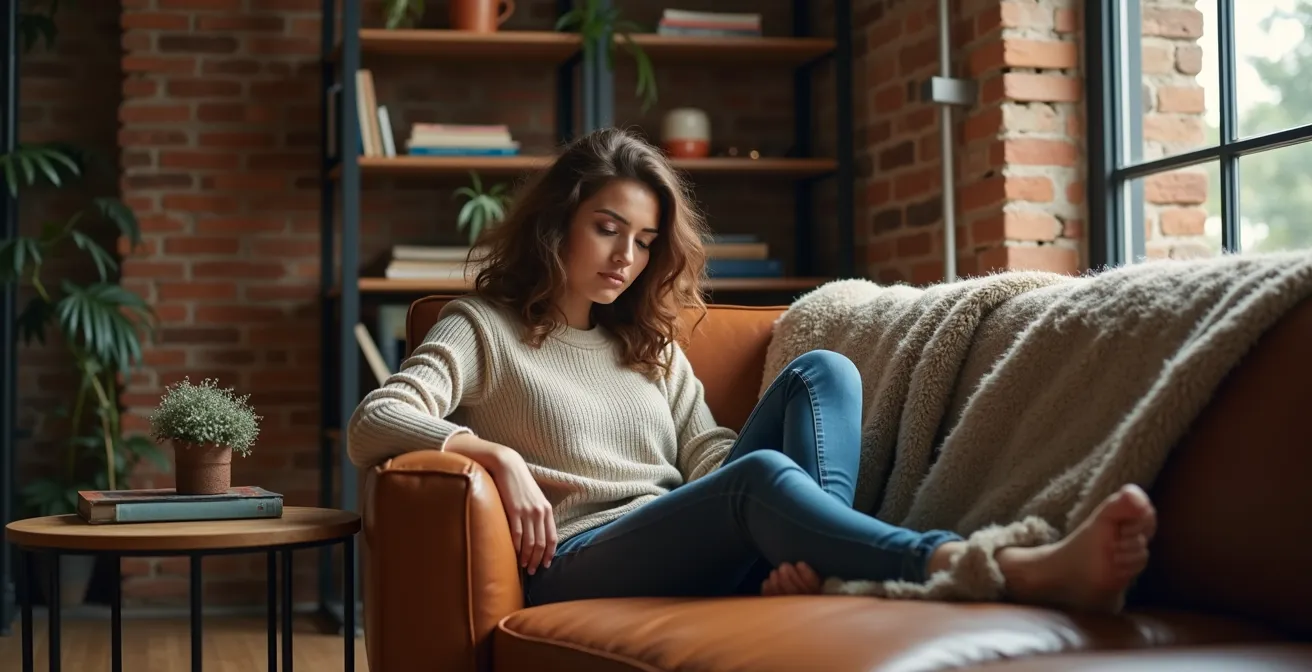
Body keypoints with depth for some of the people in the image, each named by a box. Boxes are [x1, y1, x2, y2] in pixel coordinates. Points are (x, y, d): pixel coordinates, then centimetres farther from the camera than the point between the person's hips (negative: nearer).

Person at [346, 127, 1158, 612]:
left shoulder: (652, 345, 28)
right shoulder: (484, 327, 13)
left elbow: (711, 455, 13)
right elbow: (373, 423, -3)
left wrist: (792, 547, -7)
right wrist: (500, 457, -18)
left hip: (692, 549, 6)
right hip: (578, 566, -6)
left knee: (822, 374, -11)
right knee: (763, 476, -35)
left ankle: (819, 581, -37)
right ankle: (1014, 571, -55)